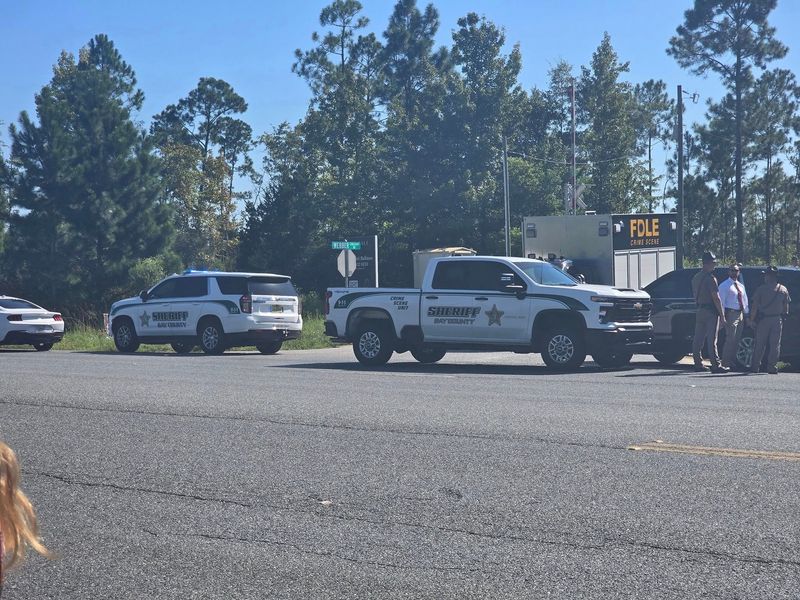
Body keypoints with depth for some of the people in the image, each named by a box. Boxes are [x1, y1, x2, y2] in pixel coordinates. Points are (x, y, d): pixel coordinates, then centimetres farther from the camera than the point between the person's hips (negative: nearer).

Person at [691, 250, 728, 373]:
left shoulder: (696, 277, 13)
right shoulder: (710, 278, -14)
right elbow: (716, 298, -16)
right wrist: (722, 314, -13)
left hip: (700, 310, 8)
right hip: (711, 311, -8)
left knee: (698, 339, 9)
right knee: (712, 340, -8)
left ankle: (698, 364, 12)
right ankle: (716, 365, -7)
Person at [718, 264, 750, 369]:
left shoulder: (741, 286, 18)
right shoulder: (724, 285, -4)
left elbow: (745, 301, 22)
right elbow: (721, 302, -9)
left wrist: (746, 316, 15)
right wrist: (722, 317, -17)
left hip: (740, 314, 7)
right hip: (731, 313, -7)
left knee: (737, 340, 11)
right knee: (730, 339, -13)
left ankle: (732, 361, 18)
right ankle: (726, 363, -10)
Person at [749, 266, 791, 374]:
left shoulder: (761, 289, -6)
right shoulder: (783, 290, 4)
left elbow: (755, 306, -8)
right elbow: (786, 307, 6)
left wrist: (752, 318, -2)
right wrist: (784, 316, 17)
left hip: (763, 320, -2)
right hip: (778, 320, 2)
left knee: (760, 344, 5)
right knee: (775, 345, 5)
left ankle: (755, 366, 8)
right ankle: (772, 367, 3)